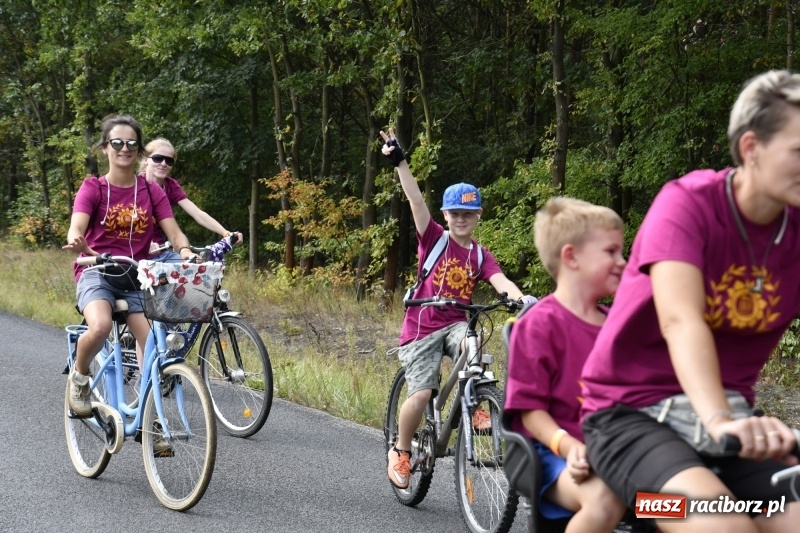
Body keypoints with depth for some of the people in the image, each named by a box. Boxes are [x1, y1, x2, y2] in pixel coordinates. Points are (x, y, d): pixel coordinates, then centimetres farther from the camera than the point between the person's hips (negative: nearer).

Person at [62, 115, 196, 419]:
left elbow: (174, 232, -2)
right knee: (101, 327, -33)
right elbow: (76, 228, -17)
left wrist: (185, 251, -26)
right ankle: (79, 377, -2)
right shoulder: (93, 188, -1)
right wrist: (77, 244, -42)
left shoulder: (152, 192, 7)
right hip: (96, 272, -3)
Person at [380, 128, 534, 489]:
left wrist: (520, 299, -35)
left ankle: (476, 407, -15)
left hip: (456, 324, 2)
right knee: (422, 393, -15)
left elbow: (500, 282, -13)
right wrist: (399, 163, -25)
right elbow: (416, 200, -14)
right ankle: (400, 451, 8)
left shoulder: (481, 256, 4)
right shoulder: (434, 239, -2)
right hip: (422, 327, -2)